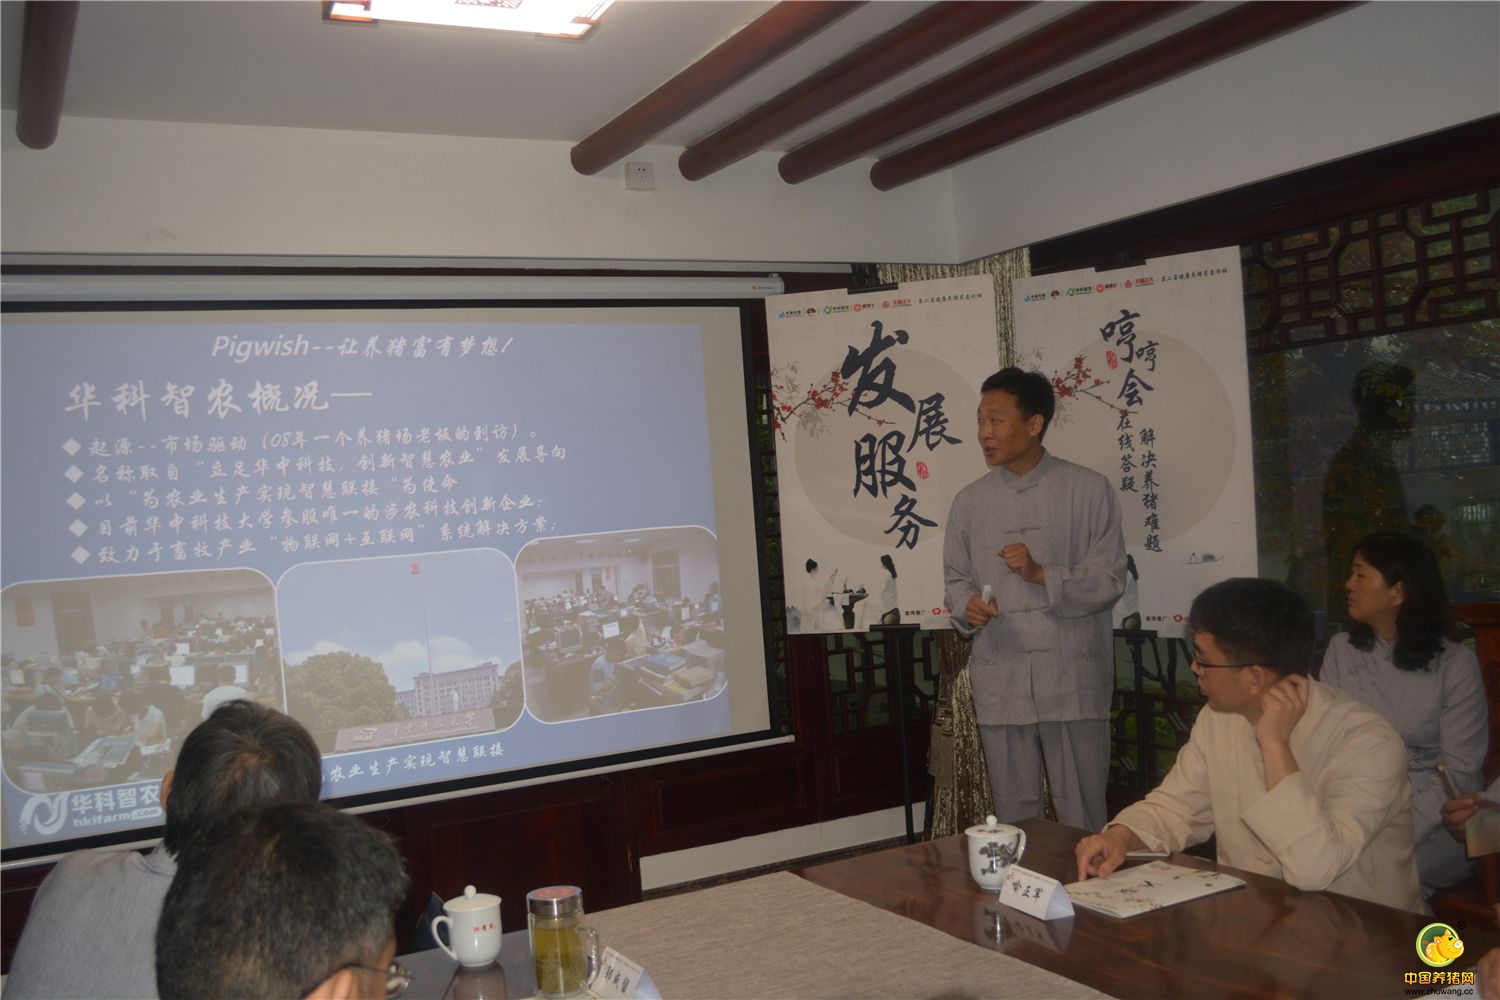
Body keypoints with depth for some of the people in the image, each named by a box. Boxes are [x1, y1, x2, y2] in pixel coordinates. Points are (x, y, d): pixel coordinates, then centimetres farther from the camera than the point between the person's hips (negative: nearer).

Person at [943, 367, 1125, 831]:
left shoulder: (1088, 490, 0)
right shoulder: (970, 500, 11)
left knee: (1082, 815, 3)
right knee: (1013, 815, 9)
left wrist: (1041, 575, -17)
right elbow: (955, 579, 13)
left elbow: (1109, 580, -3)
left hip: (1072, 678, -3)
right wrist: (967, 606, -9)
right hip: (1000, 682, 3)